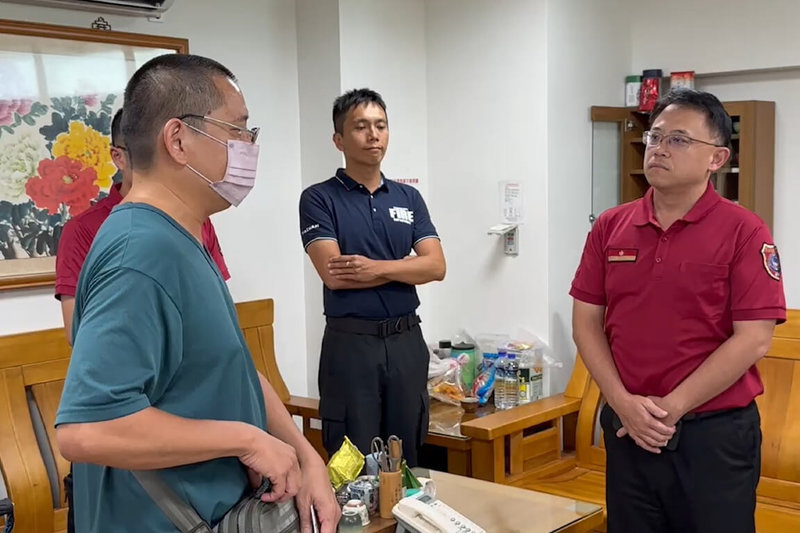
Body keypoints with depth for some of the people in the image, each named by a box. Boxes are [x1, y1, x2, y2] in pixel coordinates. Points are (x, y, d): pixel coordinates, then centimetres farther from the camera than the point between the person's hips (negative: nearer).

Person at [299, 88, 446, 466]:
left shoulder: (409, 198, 10)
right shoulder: (319, 199, -3)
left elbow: (436, 266, -1)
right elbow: (334, 274, -16)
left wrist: (378, 267, -15)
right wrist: (406, 267, -8)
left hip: (406, 340, 4)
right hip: (350, 343, -4)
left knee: (407, 458, 12)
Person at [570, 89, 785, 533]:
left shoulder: (744, 232, -8)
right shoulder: (610, 226, 4)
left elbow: (752, 340, -13)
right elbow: (586, 322, 4)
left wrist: (670, 408, -14)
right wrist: (623, 403, -9)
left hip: (714, 433, -4)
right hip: (628, 430, 4)